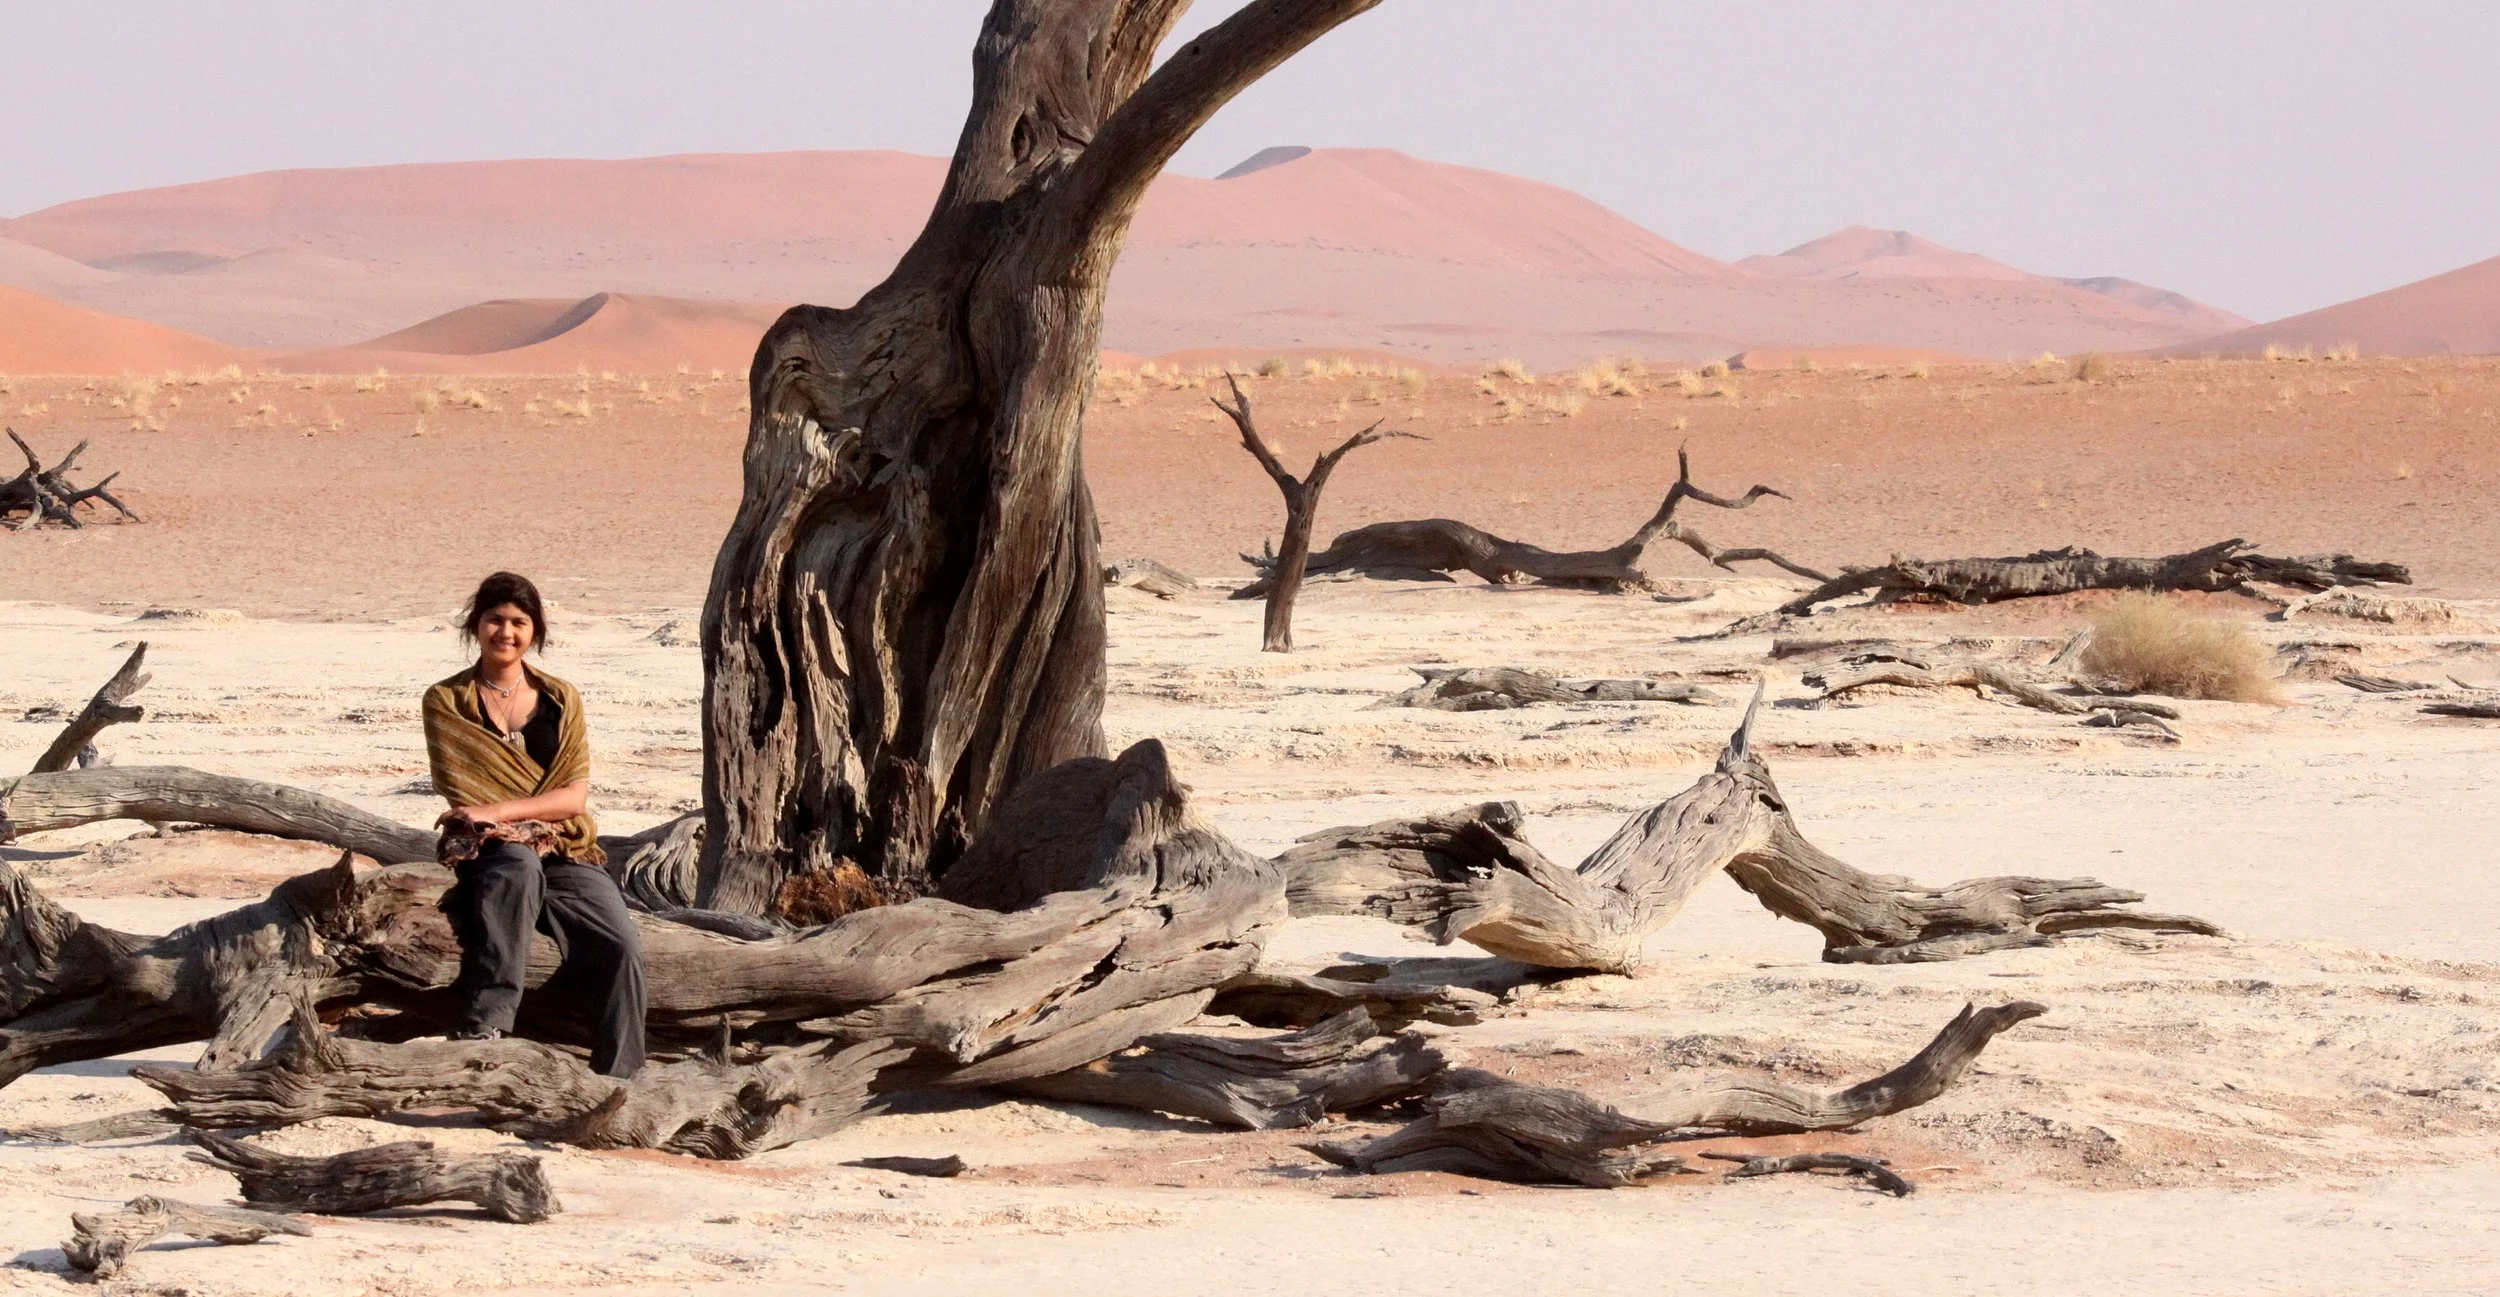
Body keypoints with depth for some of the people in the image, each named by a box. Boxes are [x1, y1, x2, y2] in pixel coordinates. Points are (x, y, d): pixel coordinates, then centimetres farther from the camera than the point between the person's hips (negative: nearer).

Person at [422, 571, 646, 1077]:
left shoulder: (560, 700, 12)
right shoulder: (446, 703, 7)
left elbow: (574, 797, 2)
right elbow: (462, 794, -1)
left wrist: (498, 811, -13)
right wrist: (531, 820, -16)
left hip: (566, 854, 3)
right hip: (488, 851, -3)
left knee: (622, 950, -24)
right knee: (517, 865, -40)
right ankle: (484, 1023, -45)